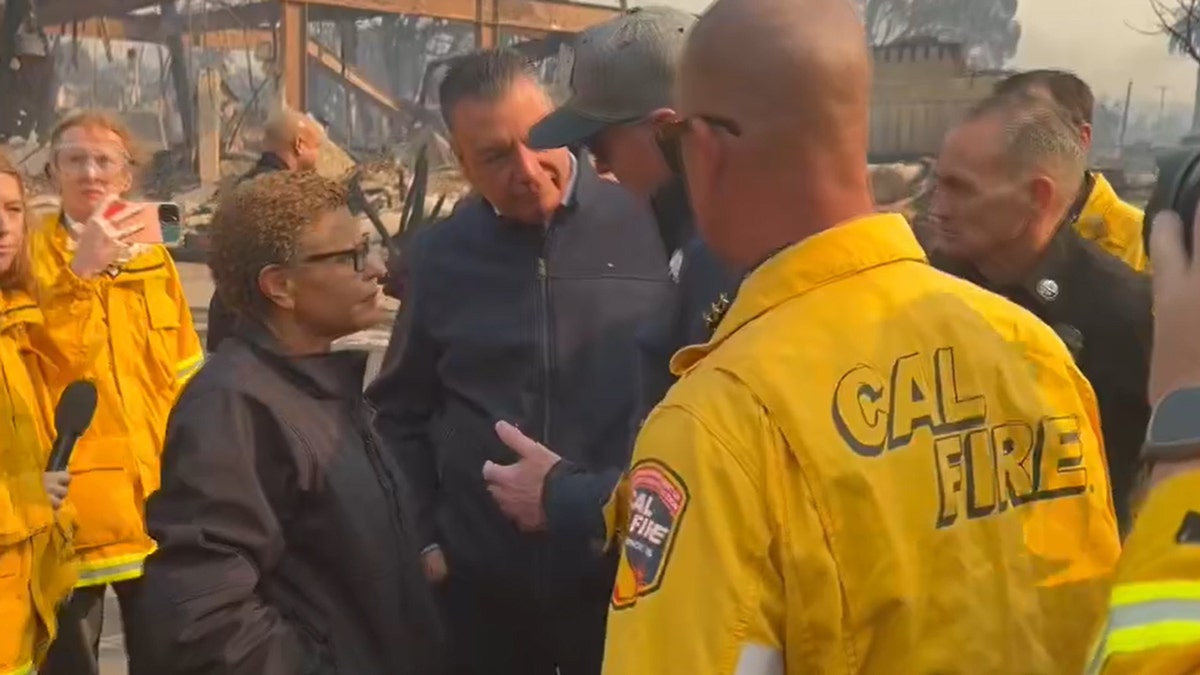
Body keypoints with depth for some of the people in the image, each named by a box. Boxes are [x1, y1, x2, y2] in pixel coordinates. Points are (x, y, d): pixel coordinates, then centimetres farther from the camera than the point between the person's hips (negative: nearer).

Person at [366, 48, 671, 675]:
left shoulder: (646, 226, -9)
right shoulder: (439, 255, 0)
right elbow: (401, 411, 10)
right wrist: (422, 538, 5)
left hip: (624, 571, -2)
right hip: (479, 580, 2)